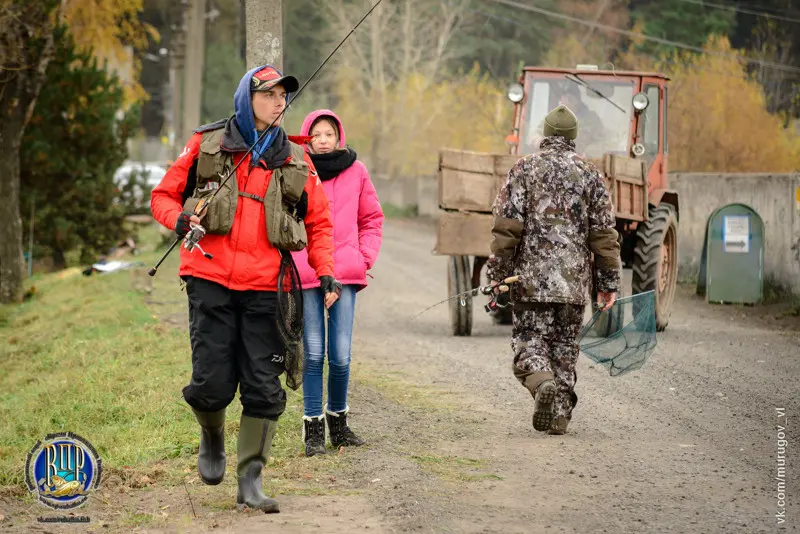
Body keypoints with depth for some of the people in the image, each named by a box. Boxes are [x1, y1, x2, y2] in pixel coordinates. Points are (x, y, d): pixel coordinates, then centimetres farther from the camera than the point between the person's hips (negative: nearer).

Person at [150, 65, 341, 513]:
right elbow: (164, 195, 12)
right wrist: (179, 219, -10)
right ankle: (213, 437, 29)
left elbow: (319, 224, 17)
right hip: (211, 280, -2)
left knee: (264, 389, -2)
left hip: (264, 290, 2)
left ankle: (251, 482, 6)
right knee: (213, 384, -4)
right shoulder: (206, 146, 6)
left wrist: (326, 272, 2)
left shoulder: (295, 160, 11)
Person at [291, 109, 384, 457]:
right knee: (313, 354, -2)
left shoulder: (355, 171, 8)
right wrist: (289, 261, -1)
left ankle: (338, 422, 18)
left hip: (345, 272, 1)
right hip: (305, 273, -1)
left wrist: (365, 257, 5)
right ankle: (313, 428, 7)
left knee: (341, 356, -1)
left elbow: (372, 219, 17)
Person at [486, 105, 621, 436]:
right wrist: (608, 282, 9)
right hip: (574, 280, 2)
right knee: (565, 346, 11)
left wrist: (497, 274, -1)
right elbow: (604, 233, 3)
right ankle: (559, 416, 11)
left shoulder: (524, 169, 0)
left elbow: (506, 225, -6)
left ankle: (543, 382, -24)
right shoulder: (589, 174, 4)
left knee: (529, 340, 4)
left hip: (531, 277, -2)